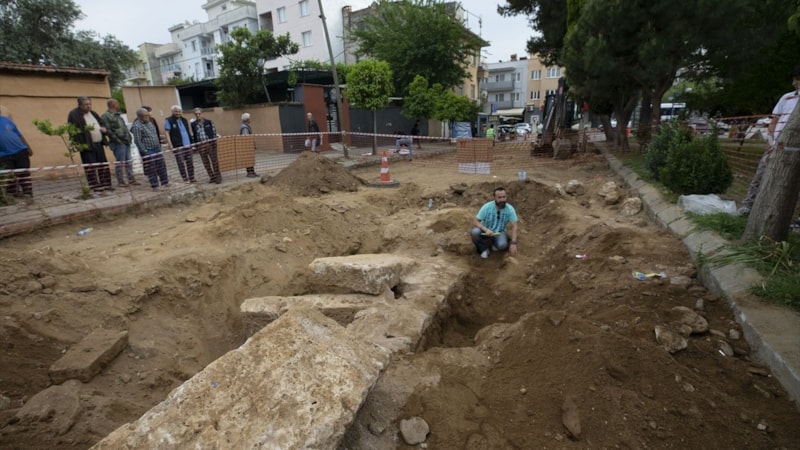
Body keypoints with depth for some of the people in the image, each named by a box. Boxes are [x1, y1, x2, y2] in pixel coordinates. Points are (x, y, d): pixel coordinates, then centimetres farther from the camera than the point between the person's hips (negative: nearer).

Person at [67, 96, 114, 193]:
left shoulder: (93, 113, 17)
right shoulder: (73, 115, -5)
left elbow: (102, 123, 29)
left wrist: (103, 128, 5)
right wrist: (79, 143, -20)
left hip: (98, 143, 7)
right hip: (86, 145, -7)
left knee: (103, 164, 8)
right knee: (91, 166, -6)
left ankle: (105, 184, 14)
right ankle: (95, 185, -4)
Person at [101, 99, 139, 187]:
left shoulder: (118, 115, 18)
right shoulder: (106, 116, -9)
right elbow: (107, 130, -16)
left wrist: (128, 137, 12)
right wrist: (116, 139, -16)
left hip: (126, 141, 8)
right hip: (118, 143, -8)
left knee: (129, 161, 11)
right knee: (120, 162, -3)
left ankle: (131, 179, 17)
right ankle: (120, 181, 4)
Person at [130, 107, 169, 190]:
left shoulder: (150, 122, 12)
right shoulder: (137, 126, -14)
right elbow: (137, 140, -17)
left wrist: (159, 146, 15)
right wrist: (144, 151, -17)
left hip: (157, 149, 8)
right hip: (148, 151, -7)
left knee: (162, 166, 10)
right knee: (151, 169, -2)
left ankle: (165, 182, 21)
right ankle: (155, 186, 5)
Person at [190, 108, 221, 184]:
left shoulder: (209, 122, 1)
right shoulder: (193, 124, 4)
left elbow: (214, 132, 4)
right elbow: (193, 135, 8)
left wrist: (215, 141, -2)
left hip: (211, 143, -2)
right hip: (200, 145, 2)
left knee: (214, 160, 1)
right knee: (205, 162, 6)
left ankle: (218, 176, 10)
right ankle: (212, 177, 16)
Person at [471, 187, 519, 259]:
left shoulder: (510, 209, -17)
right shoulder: (486, 207, -21)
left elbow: (514, 226, -13)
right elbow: (476, 222, -18)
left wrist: (513, 243, -23)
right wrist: (486, 230, -36)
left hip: (499, 232, 1)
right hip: (486, 231, 0)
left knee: (502, 245, -32)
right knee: (475, 232, -34)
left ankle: (495, 243, 7)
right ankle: (484, 249, -5)